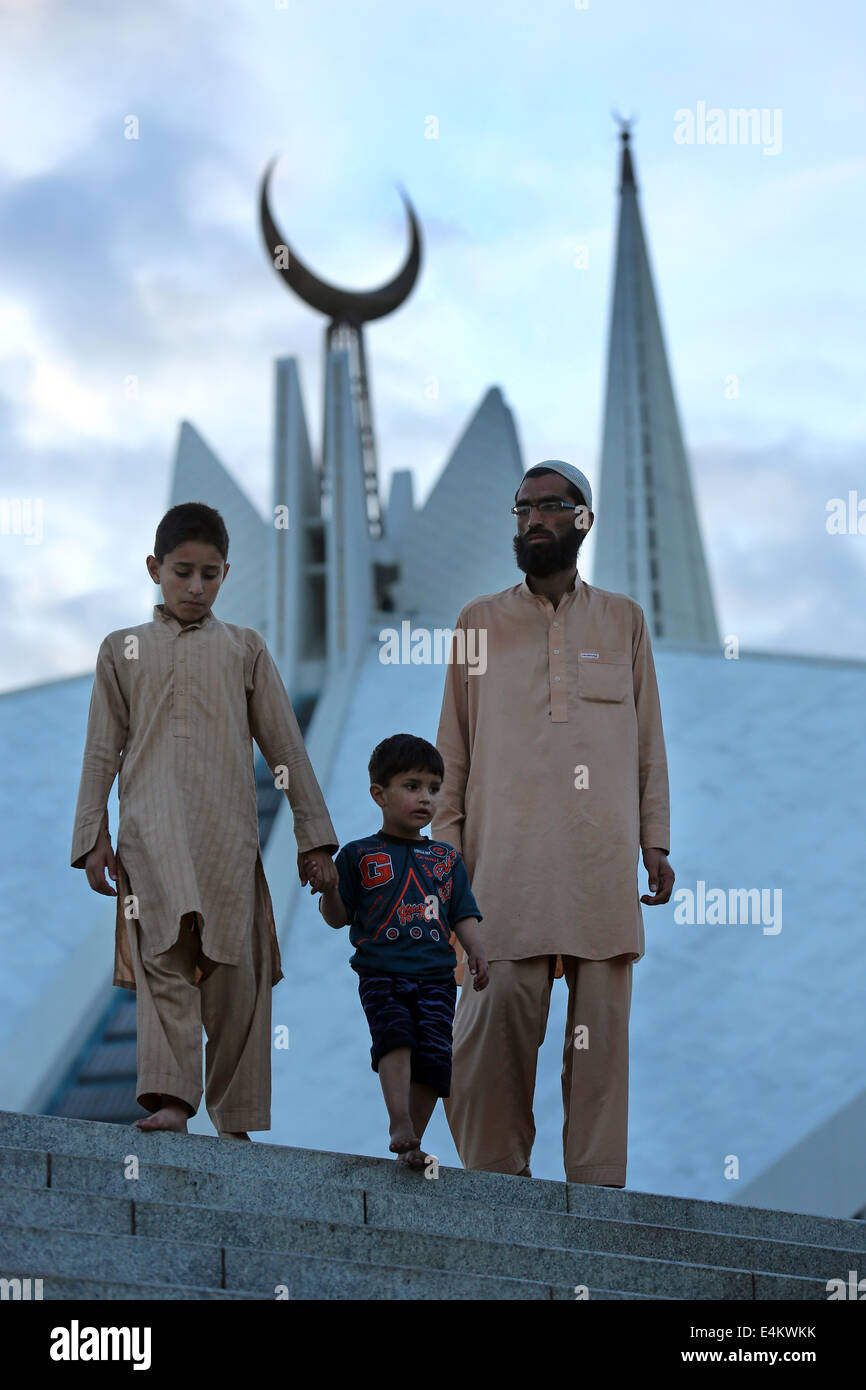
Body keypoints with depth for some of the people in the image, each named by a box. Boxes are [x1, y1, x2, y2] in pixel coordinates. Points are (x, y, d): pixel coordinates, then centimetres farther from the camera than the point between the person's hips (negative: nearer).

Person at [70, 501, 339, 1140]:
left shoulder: (244, 648, 16)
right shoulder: (124, 650, 16)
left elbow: (286, 747, 14)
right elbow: (103, 750, 15)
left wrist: (314, 837, 11)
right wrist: (94, 836, 6)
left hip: (229, 834, 1)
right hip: (151, 830, -1)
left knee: (234, 970, -2)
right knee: (165, 958, -17)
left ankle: (235, 1116, 5)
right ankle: (169, 1099, -28)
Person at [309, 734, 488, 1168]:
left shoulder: (447, 859, 21)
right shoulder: (359, 855, 11)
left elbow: (463, 916, 18)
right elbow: (339, 916, 9)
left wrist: (476, 952, 0)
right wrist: (327, 890, -12)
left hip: (436, 974, 3)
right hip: (381, 972, -3)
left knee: (433, 1055, -9)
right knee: (395, 1034, -27)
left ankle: (410, 1143, -1)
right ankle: (400, 1126, -34)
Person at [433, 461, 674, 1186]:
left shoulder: (624, 620, 16)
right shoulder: (480, 621, 14)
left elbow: (649, 741, 16)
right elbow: (453, 747, 12)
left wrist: (657, 843, 8)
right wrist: (448, 848, 4)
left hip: (604, 857, 1)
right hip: (509, 855, -1)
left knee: (602, 1018, -3)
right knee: (500, 1003, -12)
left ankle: (598, 1181, 2)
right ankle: (497, 1173, -3)